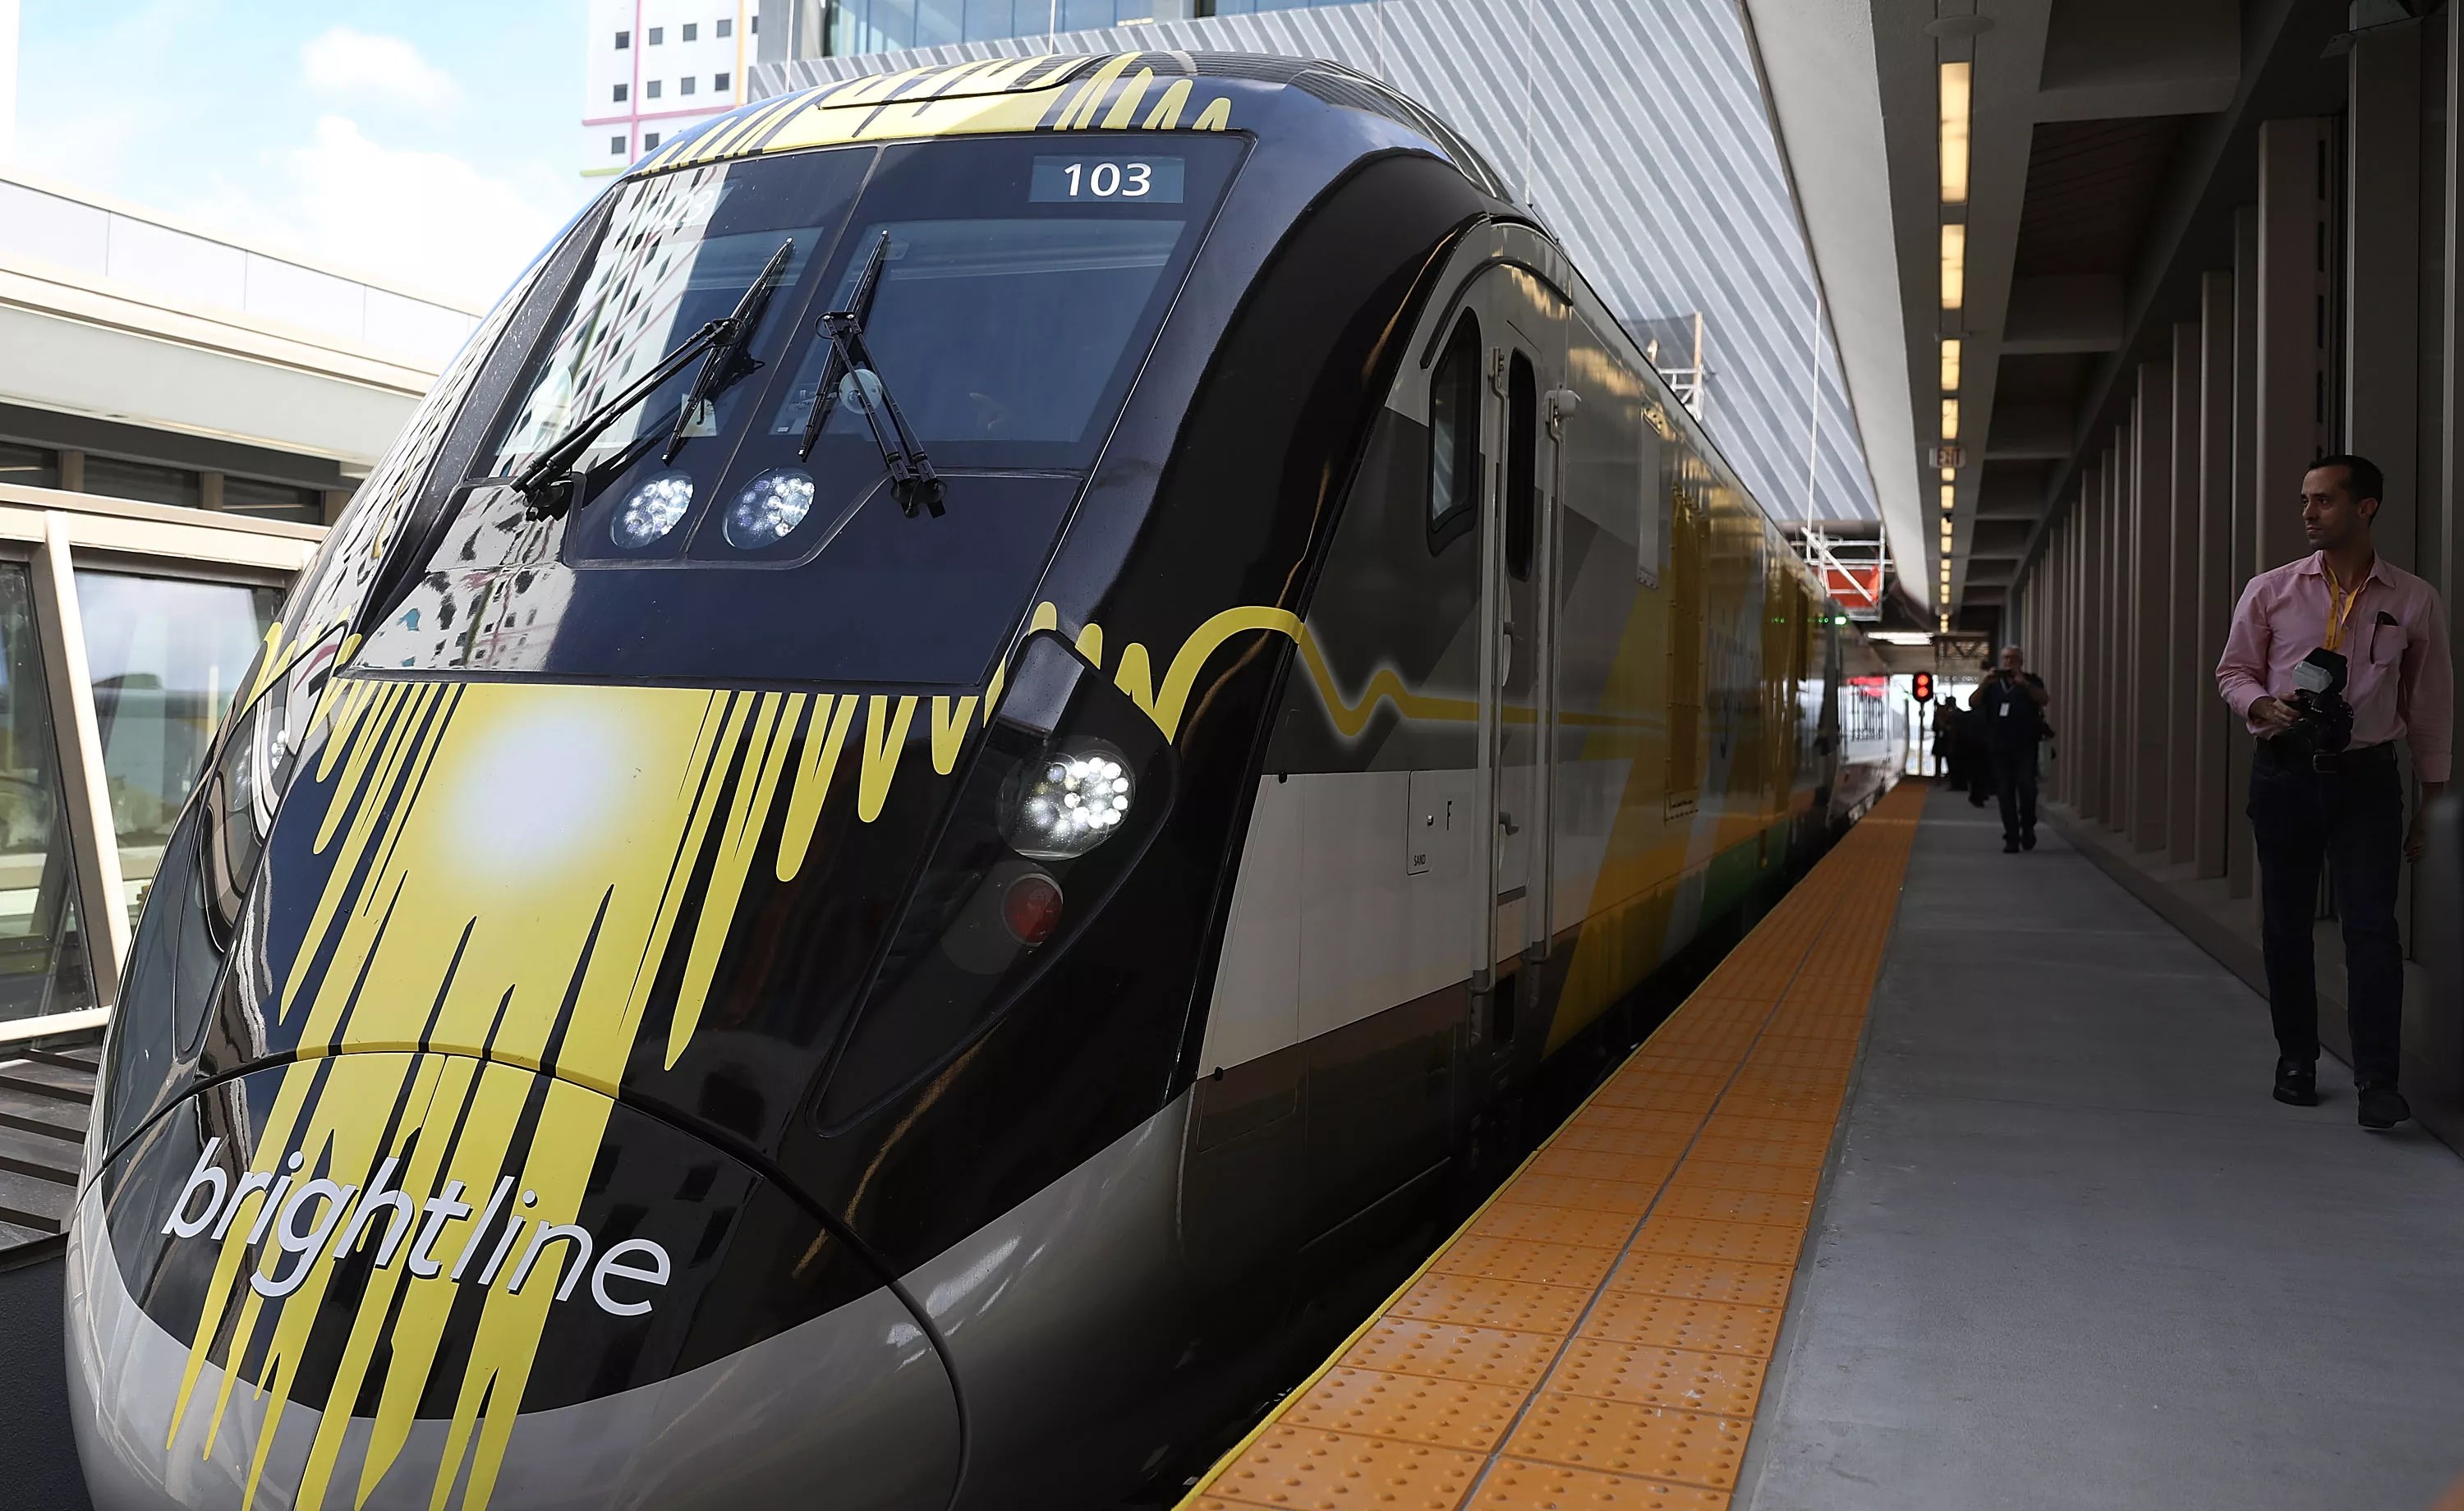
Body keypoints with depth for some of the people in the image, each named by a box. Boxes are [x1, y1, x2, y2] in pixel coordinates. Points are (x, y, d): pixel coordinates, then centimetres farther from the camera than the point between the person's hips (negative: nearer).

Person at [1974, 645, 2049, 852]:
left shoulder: (2030, 681, 8)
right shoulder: (1993, 684, 14)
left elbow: (2044, 699, -9)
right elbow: (1974, 703, 2)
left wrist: (2023, 683, -21)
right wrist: (1985, 684, -14)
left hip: (2025, 746, -2)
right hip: (1999, 747, 2)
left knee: (2026, 785, -16)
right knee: (2005, 792, 0)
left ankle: (2028, 826, 7)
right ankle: (2011, 838, 4)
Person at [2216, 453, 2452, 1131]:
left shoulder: (2414, 601, 2)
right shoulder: (2270, 590, 3)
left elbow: (2430, 704, 7)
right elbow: (2233, 672, 9)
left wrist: (2433, 799, 8)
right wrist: (2265, 705, -14)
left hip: (2367, 776, -1)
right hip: (2284, 771, 1)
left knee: (2372, 924, -8)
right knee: (2285, 922, 7)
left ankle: (2377, 1081, -4)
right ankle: (2295, 1061, 20)